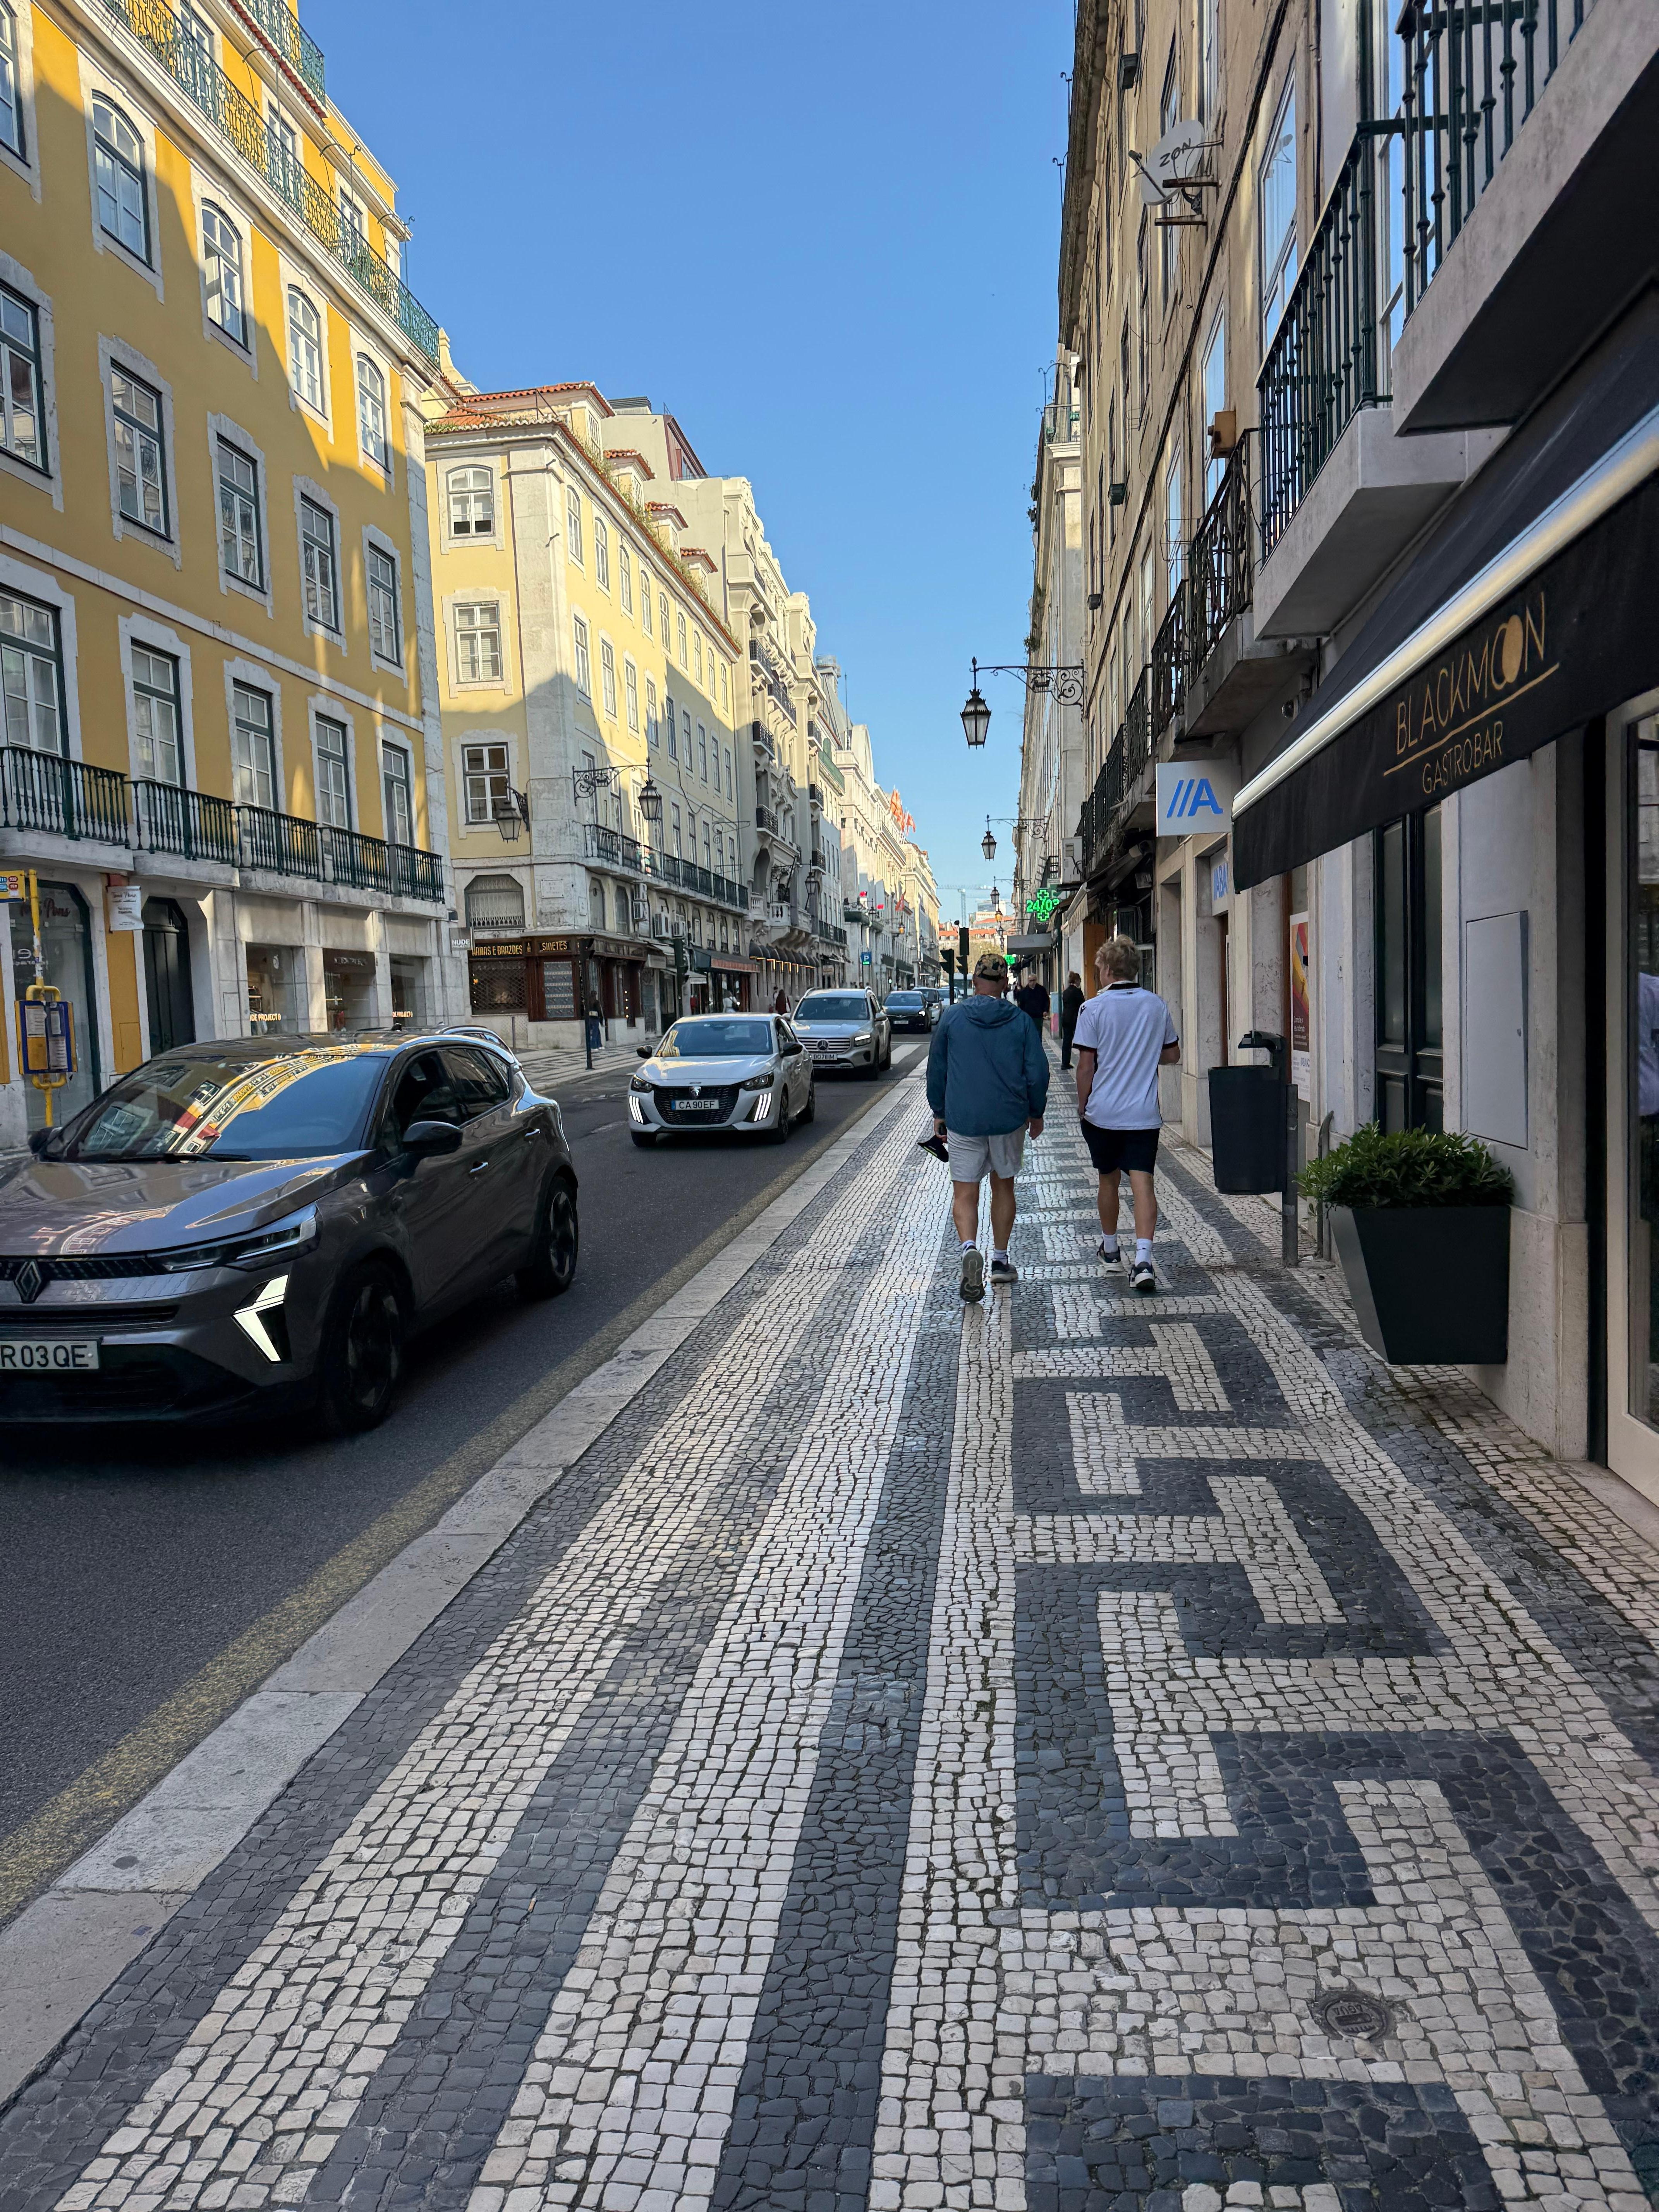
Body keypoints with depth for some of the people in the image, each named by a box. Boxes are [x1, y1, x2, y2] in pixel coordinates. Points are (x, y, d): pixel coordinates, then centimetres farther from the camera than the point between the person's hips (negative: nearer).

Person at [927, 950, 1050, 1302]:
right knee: (1003, 1186, 18)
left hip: (963, 1119, -1)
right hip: (1009, 1119, 1)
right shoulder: (1021, 1021, -2)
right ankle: (1000, 1260, 25)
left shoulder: (952, 1017, -2)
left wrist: (939, 1112, 14)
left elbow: (936, 1070, 3)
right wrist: (1036, 1113, 14)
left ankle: (970, 1249, -24)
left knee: (964, 1193, 2)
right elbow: (1037, 1072, -1)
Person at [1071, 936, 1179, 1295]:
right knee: (1142, 1183, -4)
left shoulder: (1094, 1008, -8)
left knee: (1108, 1179, 16)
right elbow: (1172, 1055, 13)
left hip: (1103, 1113, -1)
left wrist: (1082, 1105, 5)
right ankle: (1143, 1259, -18)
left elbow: (1086, 1066, -8)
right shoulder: (1156, 1005, 3)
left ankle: (1110, 1248, 33)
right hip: (1144, 1114, 1)